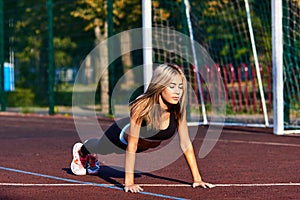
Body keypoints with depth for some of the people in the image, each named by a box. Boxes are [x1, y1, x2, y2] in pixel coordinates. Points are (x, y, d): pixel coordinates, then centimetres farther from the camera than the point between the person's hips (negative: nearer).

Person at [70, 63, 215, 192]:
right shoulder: (142, 106, -44)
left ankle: (91, 158, 68)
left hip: (146, 144, 3)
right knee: (98, 148, 30)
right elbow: (131, 146, -40)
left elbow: (185, 143, -24)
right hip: (122, 136, -3)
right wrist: (129, 182, -42)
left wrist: (197, 178, -25)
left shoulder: (178, 109, -32)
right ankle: (81, 151, 65)